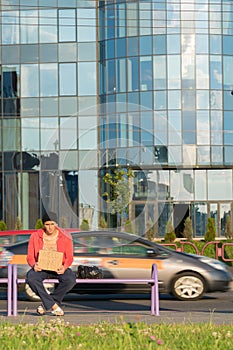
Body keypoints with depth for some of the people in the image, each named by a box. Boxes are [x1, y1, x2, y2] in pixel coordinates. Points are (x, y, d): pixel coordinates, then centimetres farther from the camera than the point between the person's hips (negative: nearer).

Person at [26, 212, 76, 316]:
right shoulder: (35, 237, -1)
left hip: (59, 268, 0)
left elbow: (69, 257, -4)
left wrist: (64, 267, -27)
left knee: (70, 279, -33)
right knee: (31, 278, -35)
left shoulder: (65, 238, -3)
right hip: (41, 268, 0)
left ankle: (46, 304, -18)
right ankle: (54, 306, -26)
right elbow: (30, 256, 0)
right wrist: (34, 265, -24)